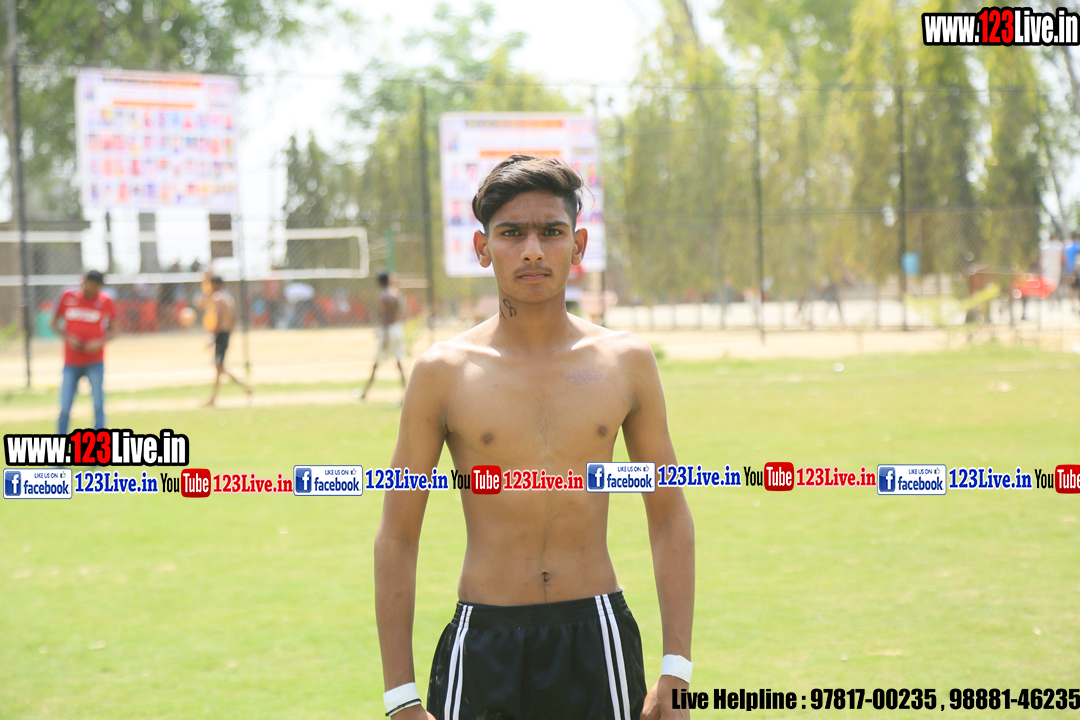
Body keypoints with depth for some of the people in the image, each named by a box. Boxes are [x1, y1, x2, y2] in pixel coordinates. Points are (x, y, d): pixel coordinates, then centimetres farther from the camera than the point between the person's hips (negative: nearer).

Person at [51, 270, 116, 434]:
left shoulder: (106, 300, -1)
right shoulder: (68, 297, 1)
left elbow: (113, 330, 6)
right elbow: (54, 323, 9)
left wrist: (100, 343, -12)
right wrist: (68, 338, -8)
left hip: (95, 363, -1)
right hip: (71, 363, 1)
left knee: (98, 407, -3)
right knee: (64, 409, -1)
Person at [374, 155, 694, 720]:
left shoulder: (626, 362, 3)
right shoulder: (443, 372, -2)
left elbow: (669, 519, 9)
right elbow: (396, 537, 1)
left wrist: (676, 673, 2)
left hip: (598, 641, 1)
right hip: (484, 647, -1)